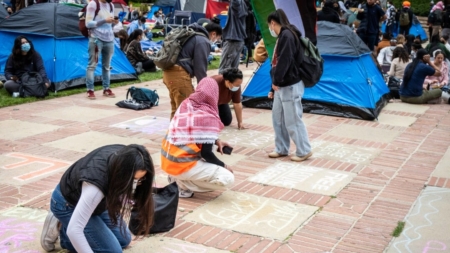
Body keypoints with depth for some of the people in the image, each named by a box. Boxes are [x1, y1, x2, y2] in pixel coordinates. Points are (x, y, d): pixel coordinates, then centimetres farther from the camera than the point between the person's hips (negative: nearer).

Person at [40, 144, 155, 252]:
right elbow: (73, 229, -44)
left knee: (124, 240, 11)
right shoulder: (97, 181, -44)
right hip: (68, 205, -7)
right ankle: (61, 229, 1)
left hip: (90, 199, 7)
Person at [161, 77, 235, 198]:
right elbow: (206, 153, -14)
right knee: (228, 179, -6)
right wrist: (224, 166, 1)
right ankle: (183, 184, -5)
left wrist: (216, 141, 15)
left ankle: (178, 176, 14)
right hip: (181, 165, -8)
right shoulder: (208, 117, -17)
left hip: (167, 159, 8)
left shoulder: (186, 104, 3)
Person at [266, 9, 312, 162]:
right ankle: (281, 149, 25)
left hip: (291, 86, -10)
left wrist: (276, 81, -14)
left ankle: (304, 151, 10)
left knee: (293, 121, -2)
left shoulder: (287, 35, -15)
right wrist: (274, 88, 17)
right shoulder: (282, 37, 15)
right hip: (282, 86, 10)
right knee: (277, 118, 14)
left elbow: (285, 61, -23)